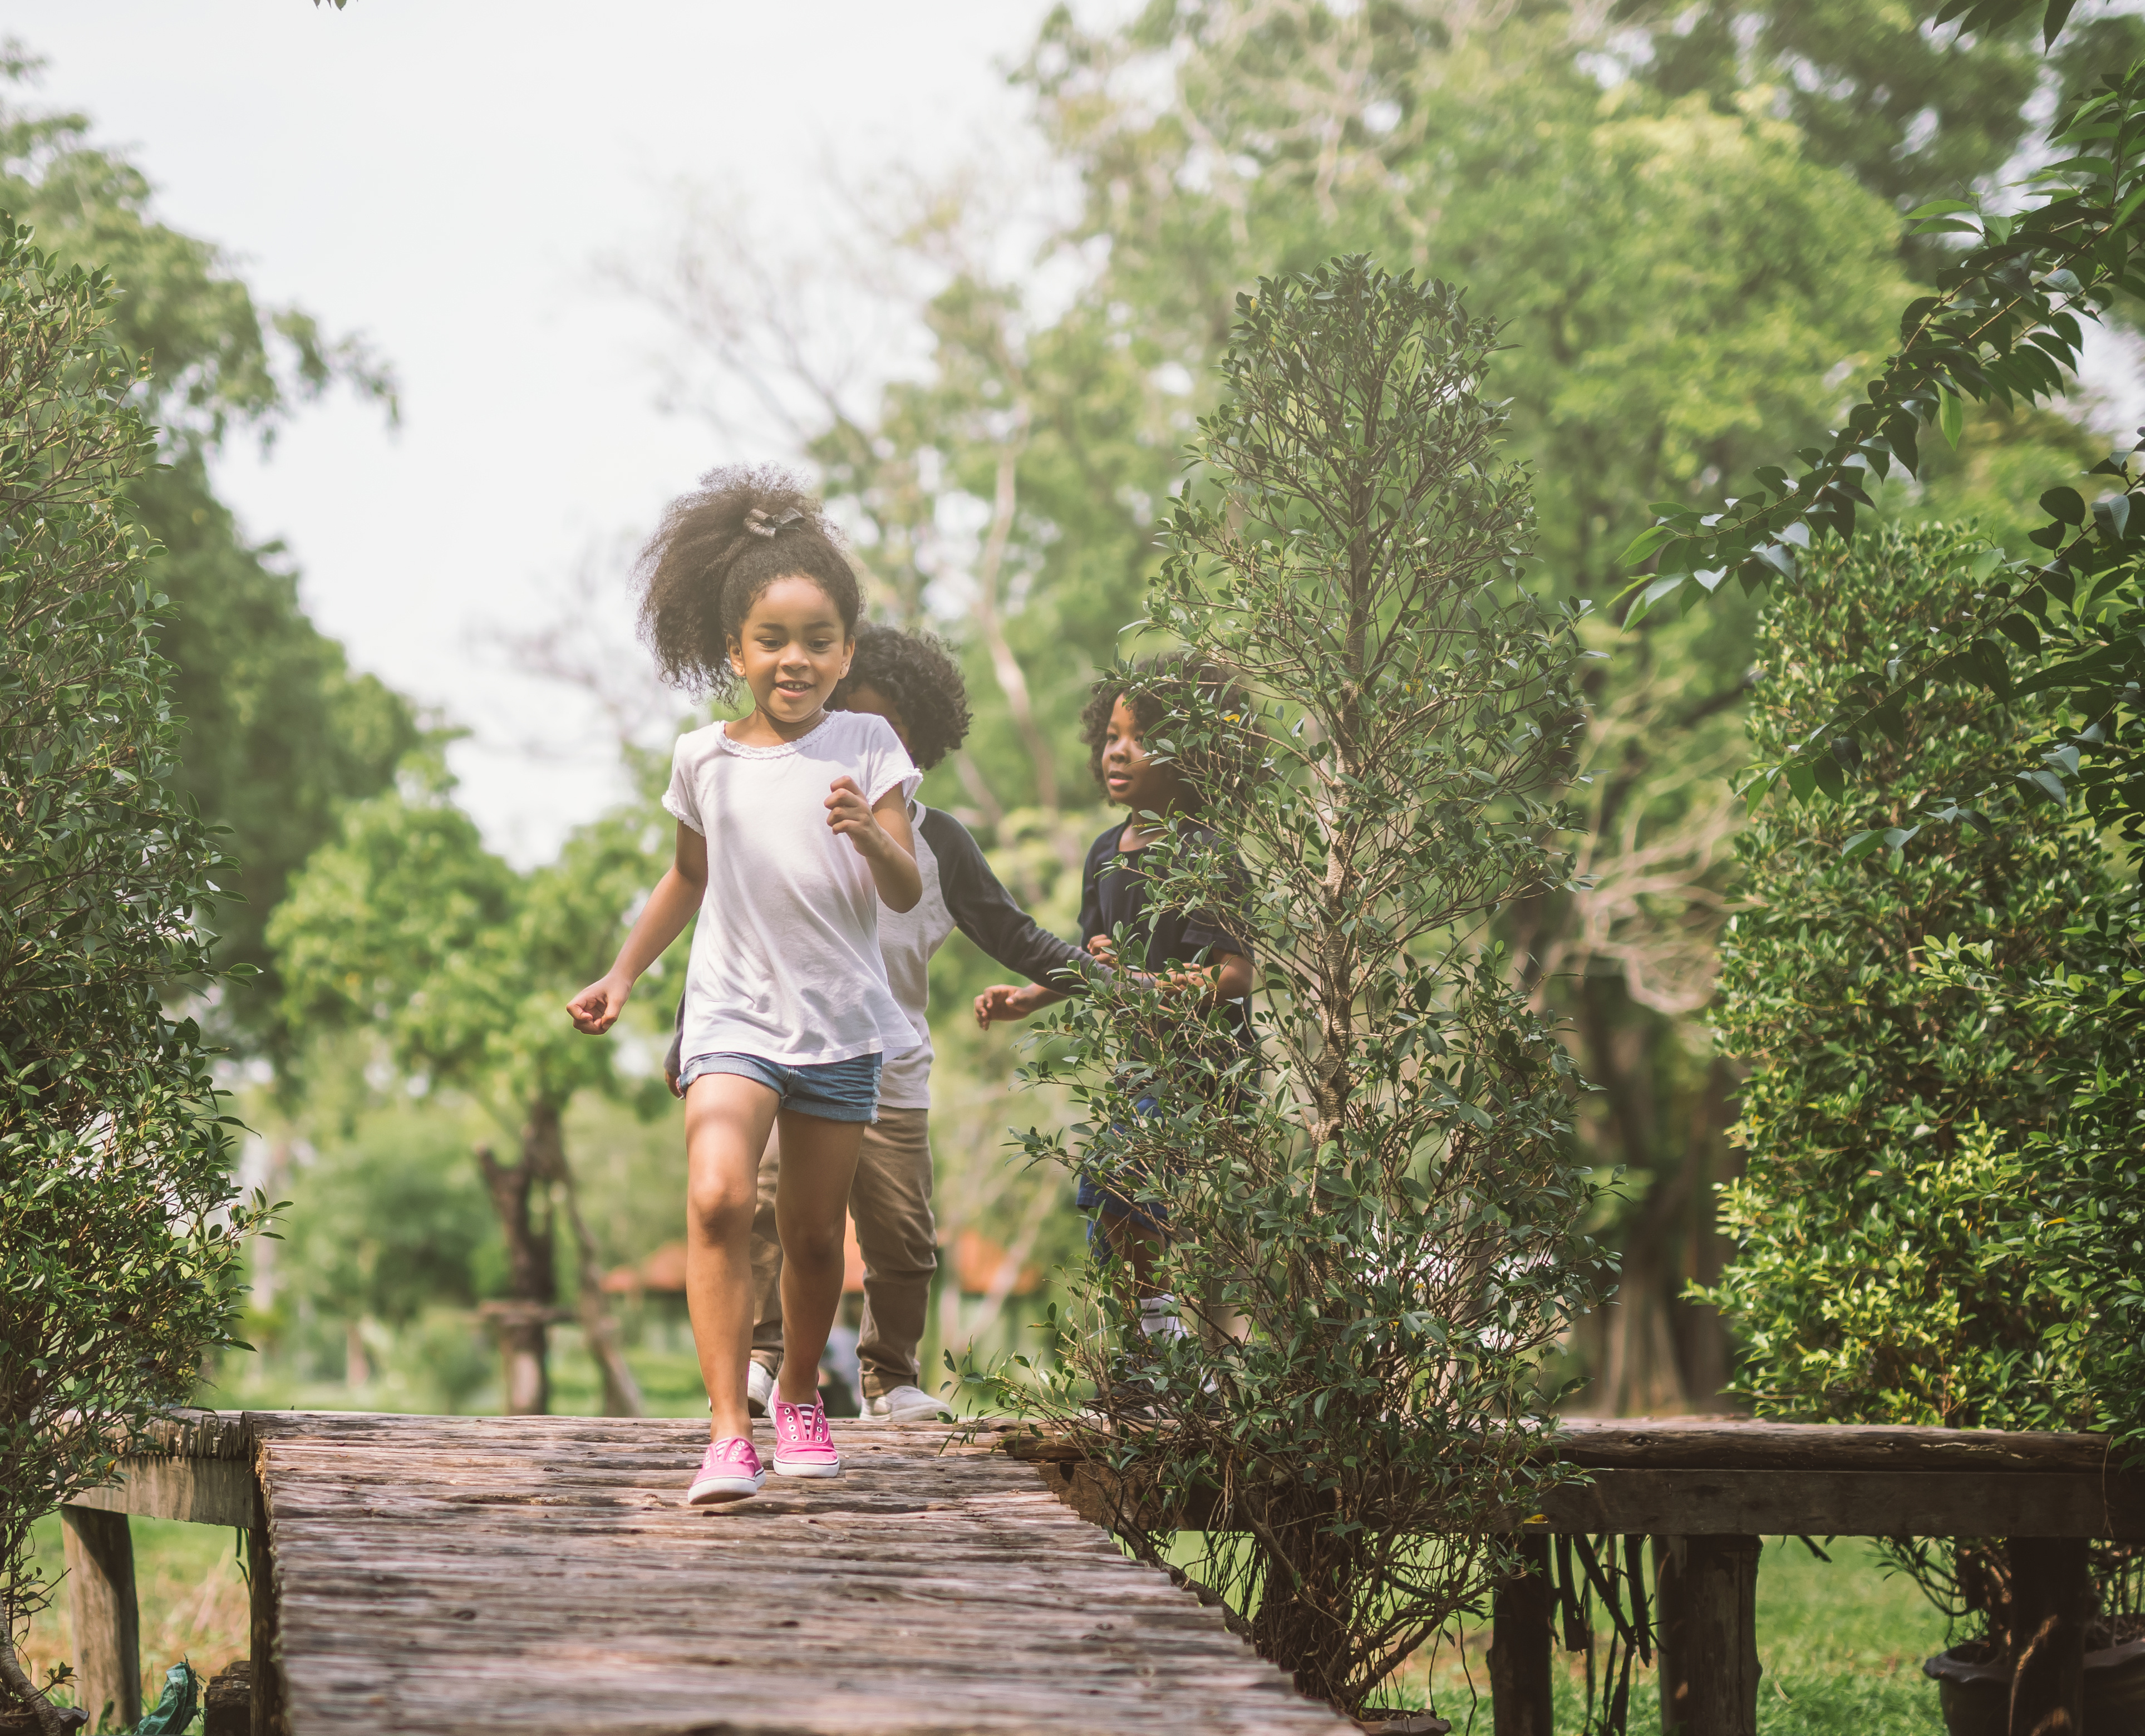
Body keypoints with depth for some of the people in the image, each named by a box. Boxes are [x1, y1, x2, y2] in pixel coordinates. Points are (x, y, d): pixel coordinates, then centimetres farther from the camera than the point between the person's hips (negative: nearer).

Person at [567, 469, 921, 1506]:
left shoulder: (866, 748, -2)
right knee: (717, 1197, -22)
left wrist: (871, 839, -26)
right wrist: (624, 973, 18)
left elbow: (907, 894, -7)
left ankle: (801, 1397, 35)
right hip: (734, 1012, 0)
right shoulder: (704, 761, 4)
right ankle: (728, 1431, -21)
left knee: (815, 1235, 8)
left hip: (840, 1021, 0)